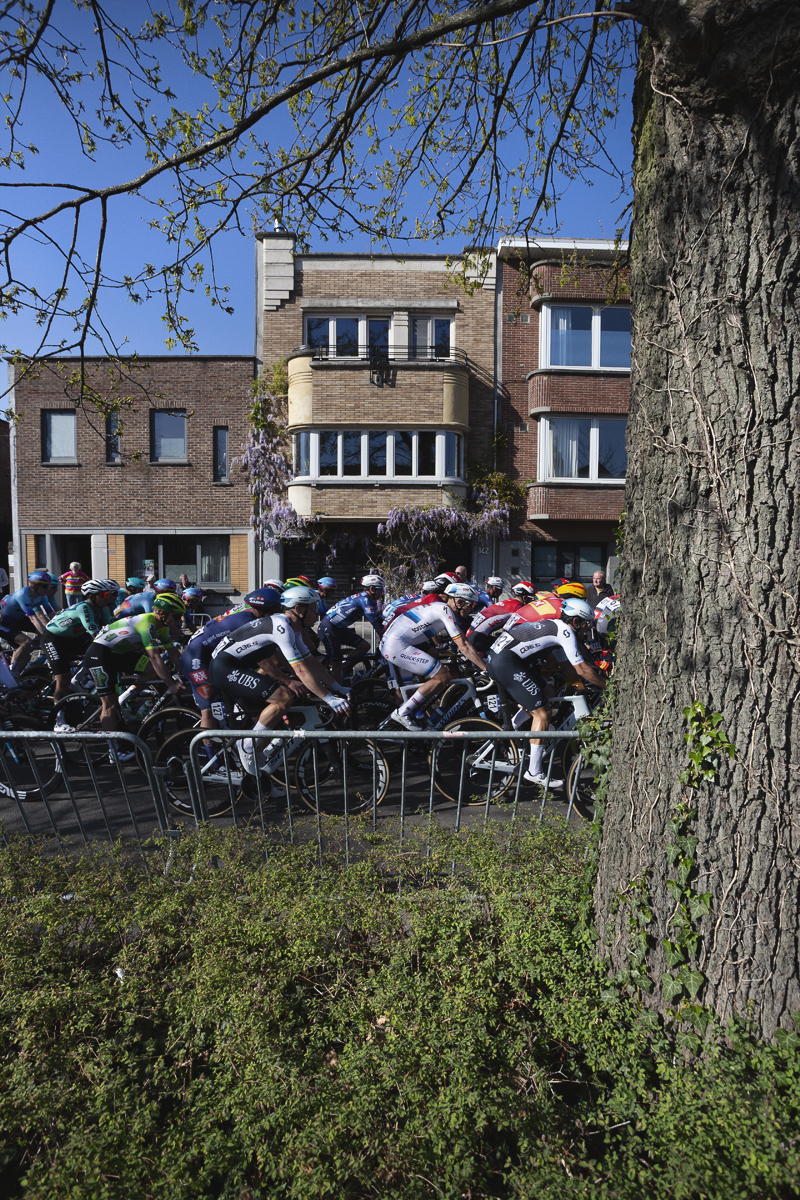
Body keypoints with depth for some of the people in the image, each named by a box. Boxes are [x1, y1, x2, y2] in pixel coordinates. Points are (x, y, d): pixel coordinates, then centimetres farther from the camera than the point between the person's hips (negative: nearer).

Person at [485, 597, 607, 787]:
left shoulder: (553, 626, 26)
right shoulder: (565, 630, -2)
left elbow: (568, 666, 32)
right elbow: (582, 669, -3)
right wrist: (608, 685, 7)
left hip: (493, 659, 10)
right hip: (508, 663, -10)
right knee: (542, 714, -3)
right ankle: (534, 773, 1)